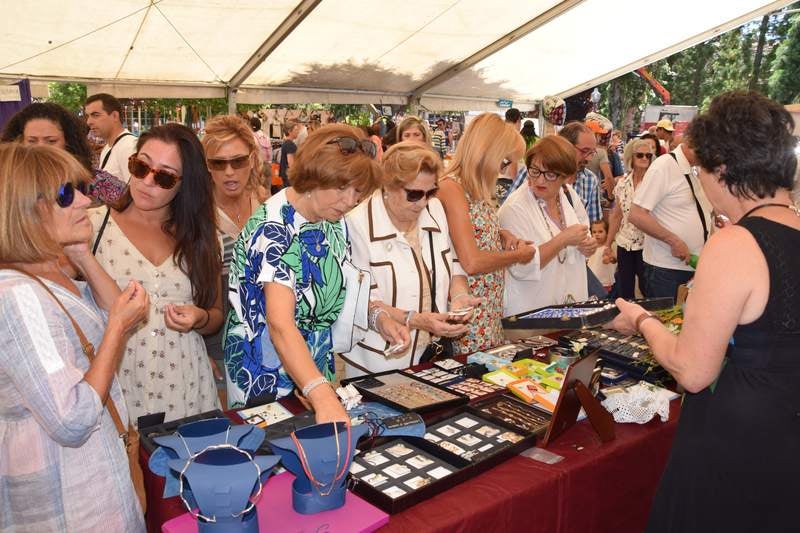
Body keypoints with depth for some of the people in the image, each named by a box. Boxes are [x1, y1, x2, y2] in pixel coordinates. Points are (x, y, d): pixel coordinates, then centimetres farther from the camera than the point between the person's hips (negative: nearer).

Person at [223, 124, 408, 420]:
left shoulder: (334, 221, -2)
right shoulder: (273, 228, -26)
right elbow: (281, 325, -36)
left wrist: (379, 317, -6)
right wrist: (323, 396, -48)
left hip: (317, 370, 7)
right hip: (266, 383, -7)